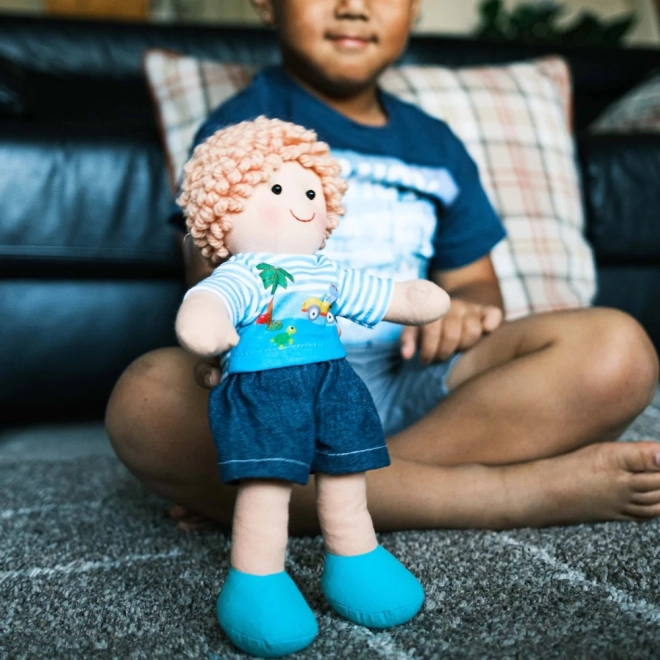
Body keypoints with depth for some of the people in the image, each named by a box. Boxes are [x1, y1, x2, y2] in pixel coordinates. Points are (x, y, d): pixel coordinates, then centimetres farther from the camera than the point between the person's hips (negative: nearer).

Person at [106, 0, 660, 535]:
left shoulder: (436, 145, 19)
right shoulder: (245, 128, 6)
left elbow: (473, 280, 21)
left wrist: (464, 308, -5)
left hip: (413, 386, 4)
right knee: (148, 398, -35)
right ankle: (519, 493, -33)